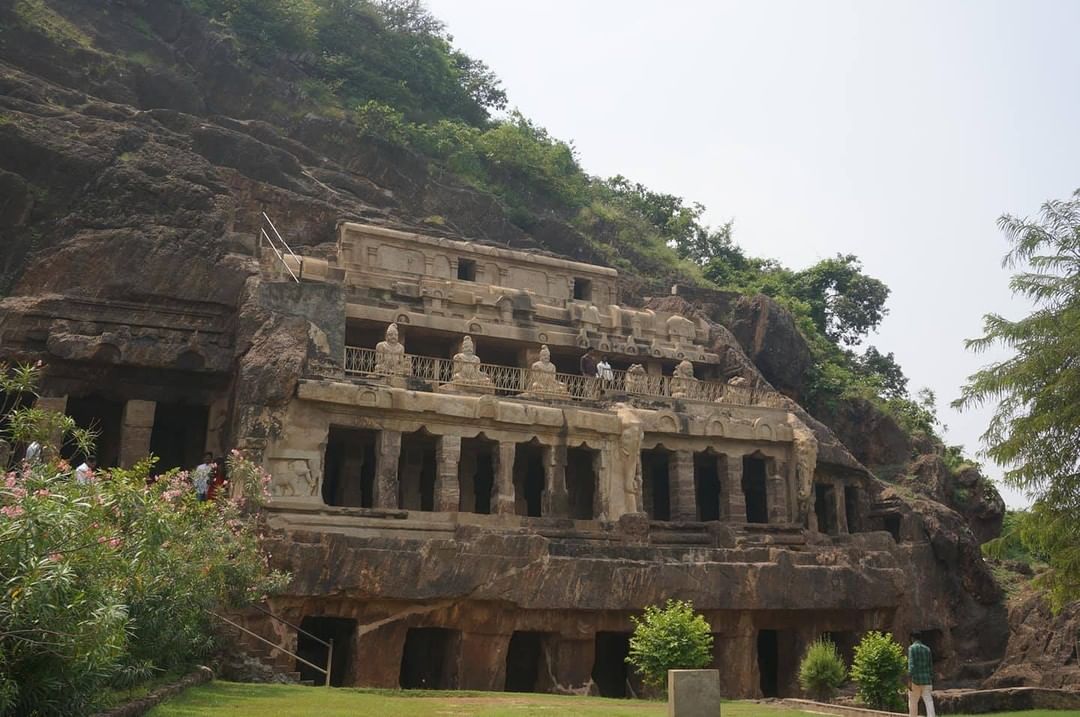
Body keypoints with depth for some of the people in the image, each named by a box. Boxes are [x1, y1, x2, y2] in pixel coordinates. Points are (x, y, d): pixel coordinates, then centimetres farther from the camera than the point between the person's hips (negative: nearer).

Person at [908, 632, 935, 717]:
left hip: (915, 680, -4)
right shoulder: (927, 649, 11)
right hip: (926, 680, 4)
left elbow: (911, 665, -17)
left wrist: (909, 681, -19)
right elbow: (930, 667, 14)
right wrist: (931, 682, 22)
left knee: (913, 703, 10)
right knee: (929, 702, -3)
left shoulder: (912, 648, -6)